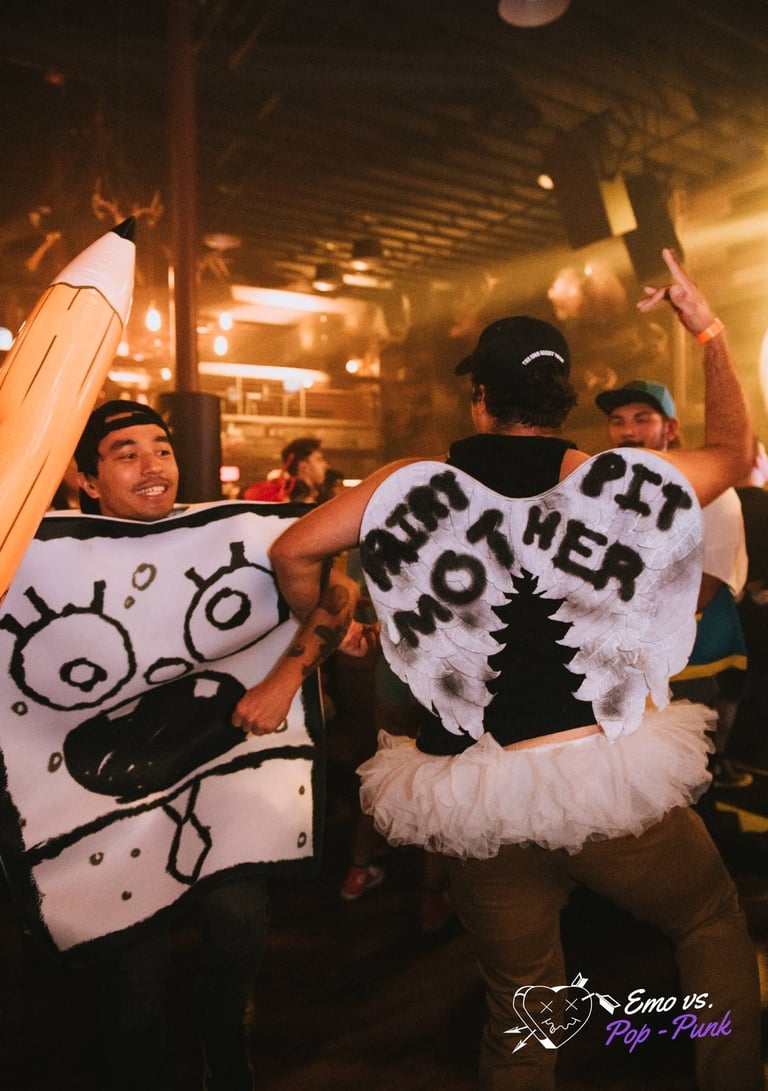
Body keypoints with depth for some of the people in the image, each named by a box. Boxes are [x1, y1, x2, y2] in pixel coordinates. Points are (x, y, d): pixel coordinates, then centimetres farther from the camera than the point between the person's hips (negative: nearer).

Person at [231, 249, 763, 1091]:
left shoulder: (413, 483, -3)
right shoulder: (615, 479, -3)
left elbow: (293, 552, 2)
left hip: (477, 800, 2)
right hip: (607, 772, -1)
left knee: (520, 1009, 22)